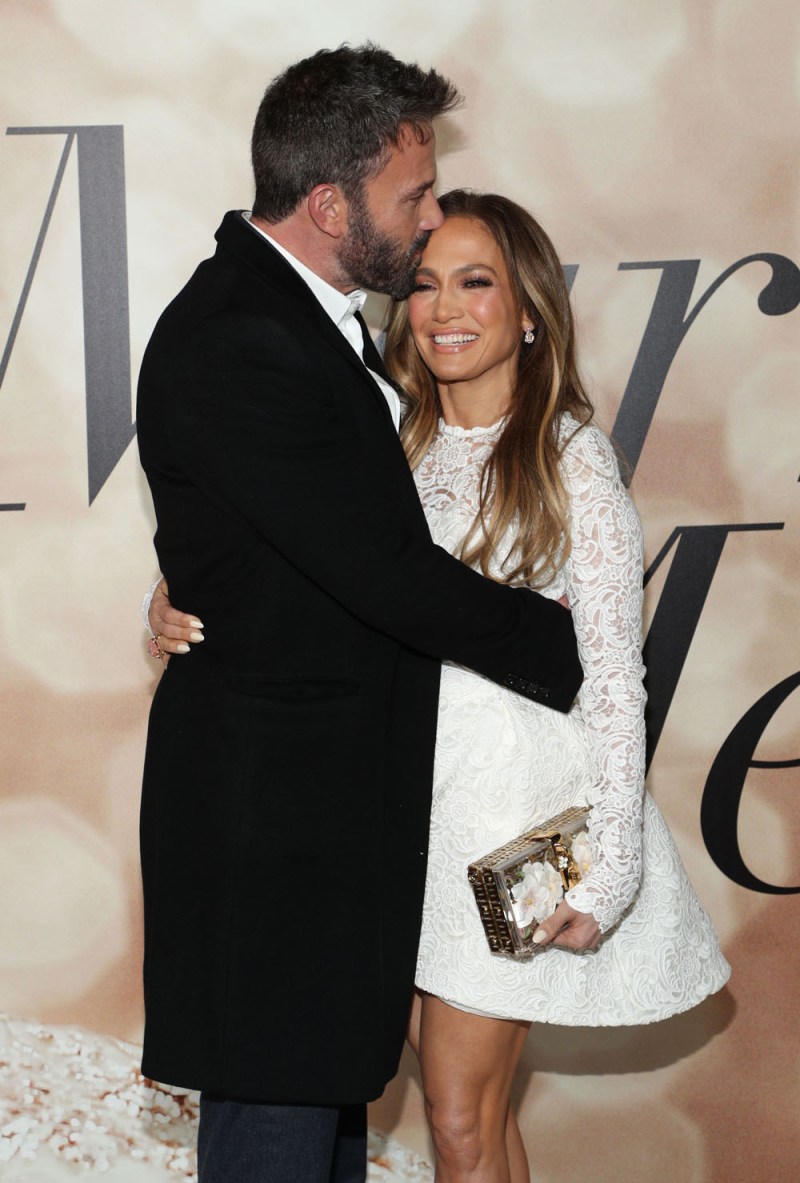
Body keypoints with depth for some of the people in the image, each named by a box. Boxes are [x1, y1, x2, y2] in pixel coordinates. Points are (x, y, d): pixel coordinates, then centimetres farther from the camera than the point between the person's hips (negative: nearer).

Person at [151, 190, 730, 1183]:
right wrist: (180, 603, -9)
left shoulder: (570, 462, -8)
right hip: (406, 794, 5)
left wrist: (605, 876, -13)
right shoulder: (392, 440, 6)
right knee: (464, 1092, 10)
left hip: (517, 804, -5)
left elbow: (612, 676, -9)